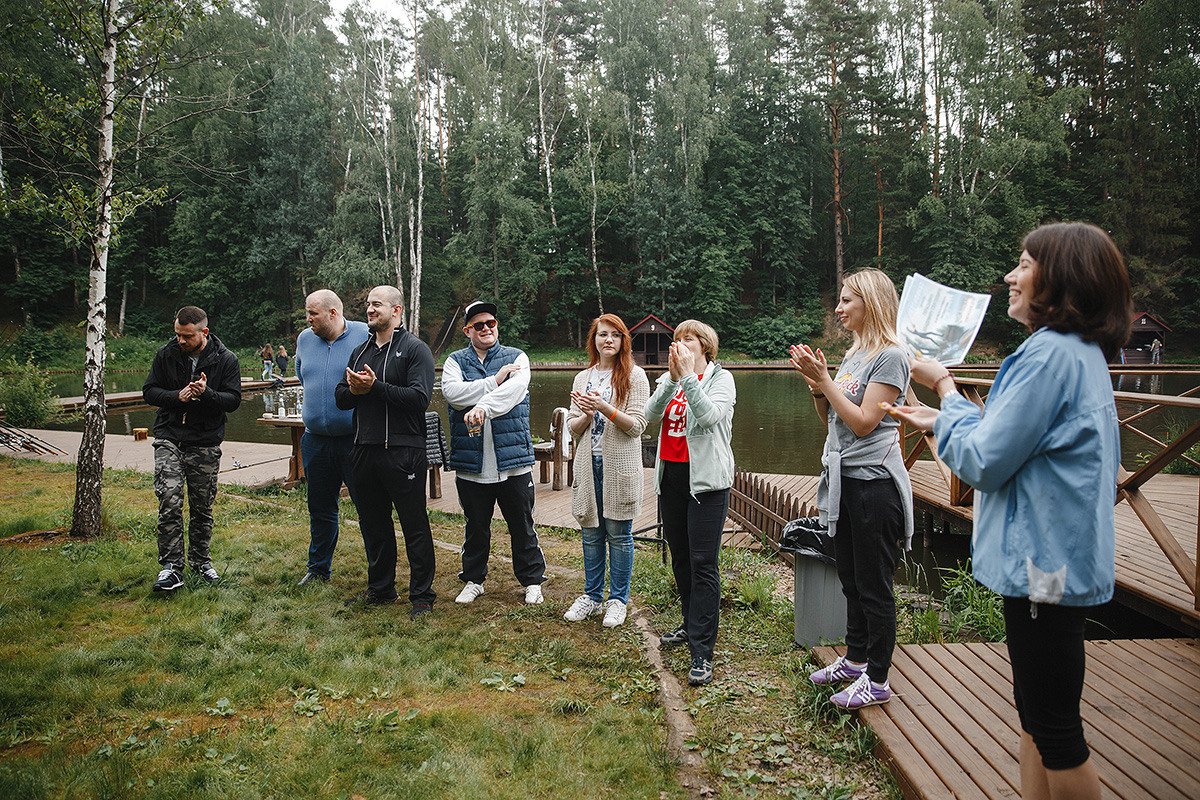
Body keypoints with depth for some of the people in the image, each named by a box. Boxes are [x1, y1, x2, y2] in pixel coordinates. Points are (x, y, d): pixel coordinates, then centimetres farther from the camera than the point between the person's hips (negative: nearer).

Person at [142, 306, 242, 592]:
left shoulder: (225, 359, -3)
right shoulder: (166, 354, 1)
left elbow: (233, 399, -5)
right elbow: (149, 391, 5)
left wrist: (206, 394, -24)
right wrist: (177, 396, -15)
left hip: (206, 443, 0)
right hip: (169, 438, 0)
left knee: (202, 506, 9)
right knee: (170, 500, -13)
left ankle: (201, 560, 26)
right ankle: (171, 567, -7)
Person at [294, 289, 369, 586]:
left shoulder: (366, 336, -7)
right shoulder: (305, 339, 11)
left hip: (356, 438, -5)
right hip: (315, 440, 5)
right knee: (320, 508, 16)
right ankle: (318, 567, 31)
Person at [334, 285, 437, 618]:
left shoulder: (415, 349, -4)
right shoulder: (360, 351, 17)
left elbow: (419, 398, -17)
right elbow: (340, 398, 14)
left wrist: (375, 387, -17)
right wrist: (354, 390, -8)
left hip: (403, 452, -7)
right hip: (364, 451, 7)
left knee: (415, 527, -1)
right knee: (373, 524, 16)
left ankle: (422, 596, 10)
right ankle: (380, 588, 30)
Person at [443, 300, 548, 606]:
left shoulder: (517, 357, 5)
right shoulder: (456, 361, 8)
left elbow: (514, 390, -16)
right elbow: (452, 393, -12)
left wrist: (483, 407, -31)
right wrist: (494, 380, -14)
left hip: (513, 460, -1)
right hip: (471, 464, 1)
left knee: (522, 525, 7)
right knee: (476, 526, 13)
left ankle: (532, 580, 23)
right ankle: (473, 579, 31)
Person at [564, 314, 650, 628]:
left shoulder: (634, 376, -2)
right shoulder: (582, 378, 13)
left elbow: (637, 425, -8)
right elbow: (573, 428, 10)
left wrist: (605, 408, -21)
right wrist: (586, 416, -11)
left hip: (620, 464, -4)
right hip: (588, 464, 4)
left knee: (618, 534, 2)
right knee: (591, 533, 11)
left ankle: (618, 600, 15)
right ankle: (592, 595, 24)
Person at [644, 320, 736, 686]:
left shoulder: (721, 378, -2)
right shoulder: (668, 379, 12)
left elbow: (710, 415, -20)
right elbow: (651, 413, -5)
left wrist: (688, 376, -22)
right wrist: (673, 378, -17)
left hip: (706, 480, -6)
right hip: (671, 476, 6)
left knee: (703, 563, -9)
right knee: (680, 557, 16)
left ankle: (702, 652, -6)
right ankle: (692, 624, 34)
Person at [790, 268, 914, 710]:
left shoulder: (891, 357, -13)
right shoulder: (852, 355, 13)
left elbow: (863, 422, -19)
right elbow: (830, 418, 16)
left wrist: (825, 379, -17)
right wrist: (816, 387, -1)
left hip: (874, 483, -9)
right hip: (843, 479, 9)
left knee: (874, 585, 1)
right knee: (851, 579, 18)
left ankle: (877, 679, 13)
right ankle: (856, 659, 32)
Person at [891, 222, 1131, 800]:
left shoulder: (1051, 354, -21)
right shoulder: (1084, 352, 11)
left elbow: (982, 461, -19)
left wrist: (945, 388, -6)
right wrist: (944, 421, 16)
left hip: (1046, 563, -10)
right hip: (1057, 558, 10)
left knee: (1054, 728, 4)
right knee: (1037, 712, 20)